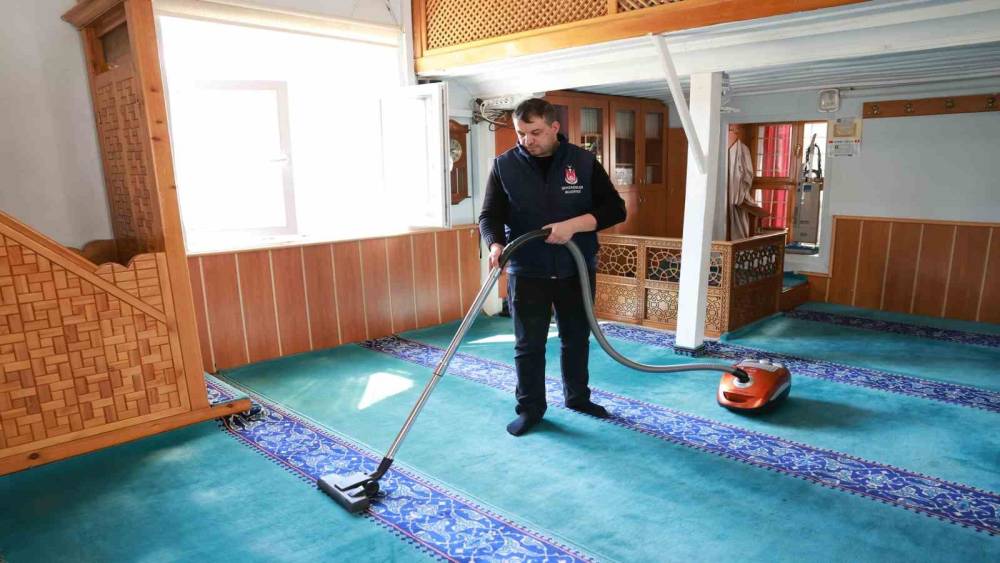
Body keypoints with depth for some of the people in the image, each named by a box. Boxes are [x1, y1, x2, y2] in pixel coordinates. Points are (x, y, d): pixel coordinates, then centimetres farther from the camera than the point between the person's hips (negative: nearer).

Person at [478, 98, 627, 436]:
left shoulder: (584, 162, -4)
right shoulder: (504, 166, -4)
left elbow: (615, 209, -8)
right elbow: (490, 216, -7)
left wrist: (573, 225, -23)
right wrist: (495, 245, -29)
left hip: (577, 271, 1)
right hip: (526, 274, -1)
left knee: (577, 339, 16)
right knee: (528, 345, 6)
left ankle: (577, 397, 36)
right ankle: (529, 409, 22)